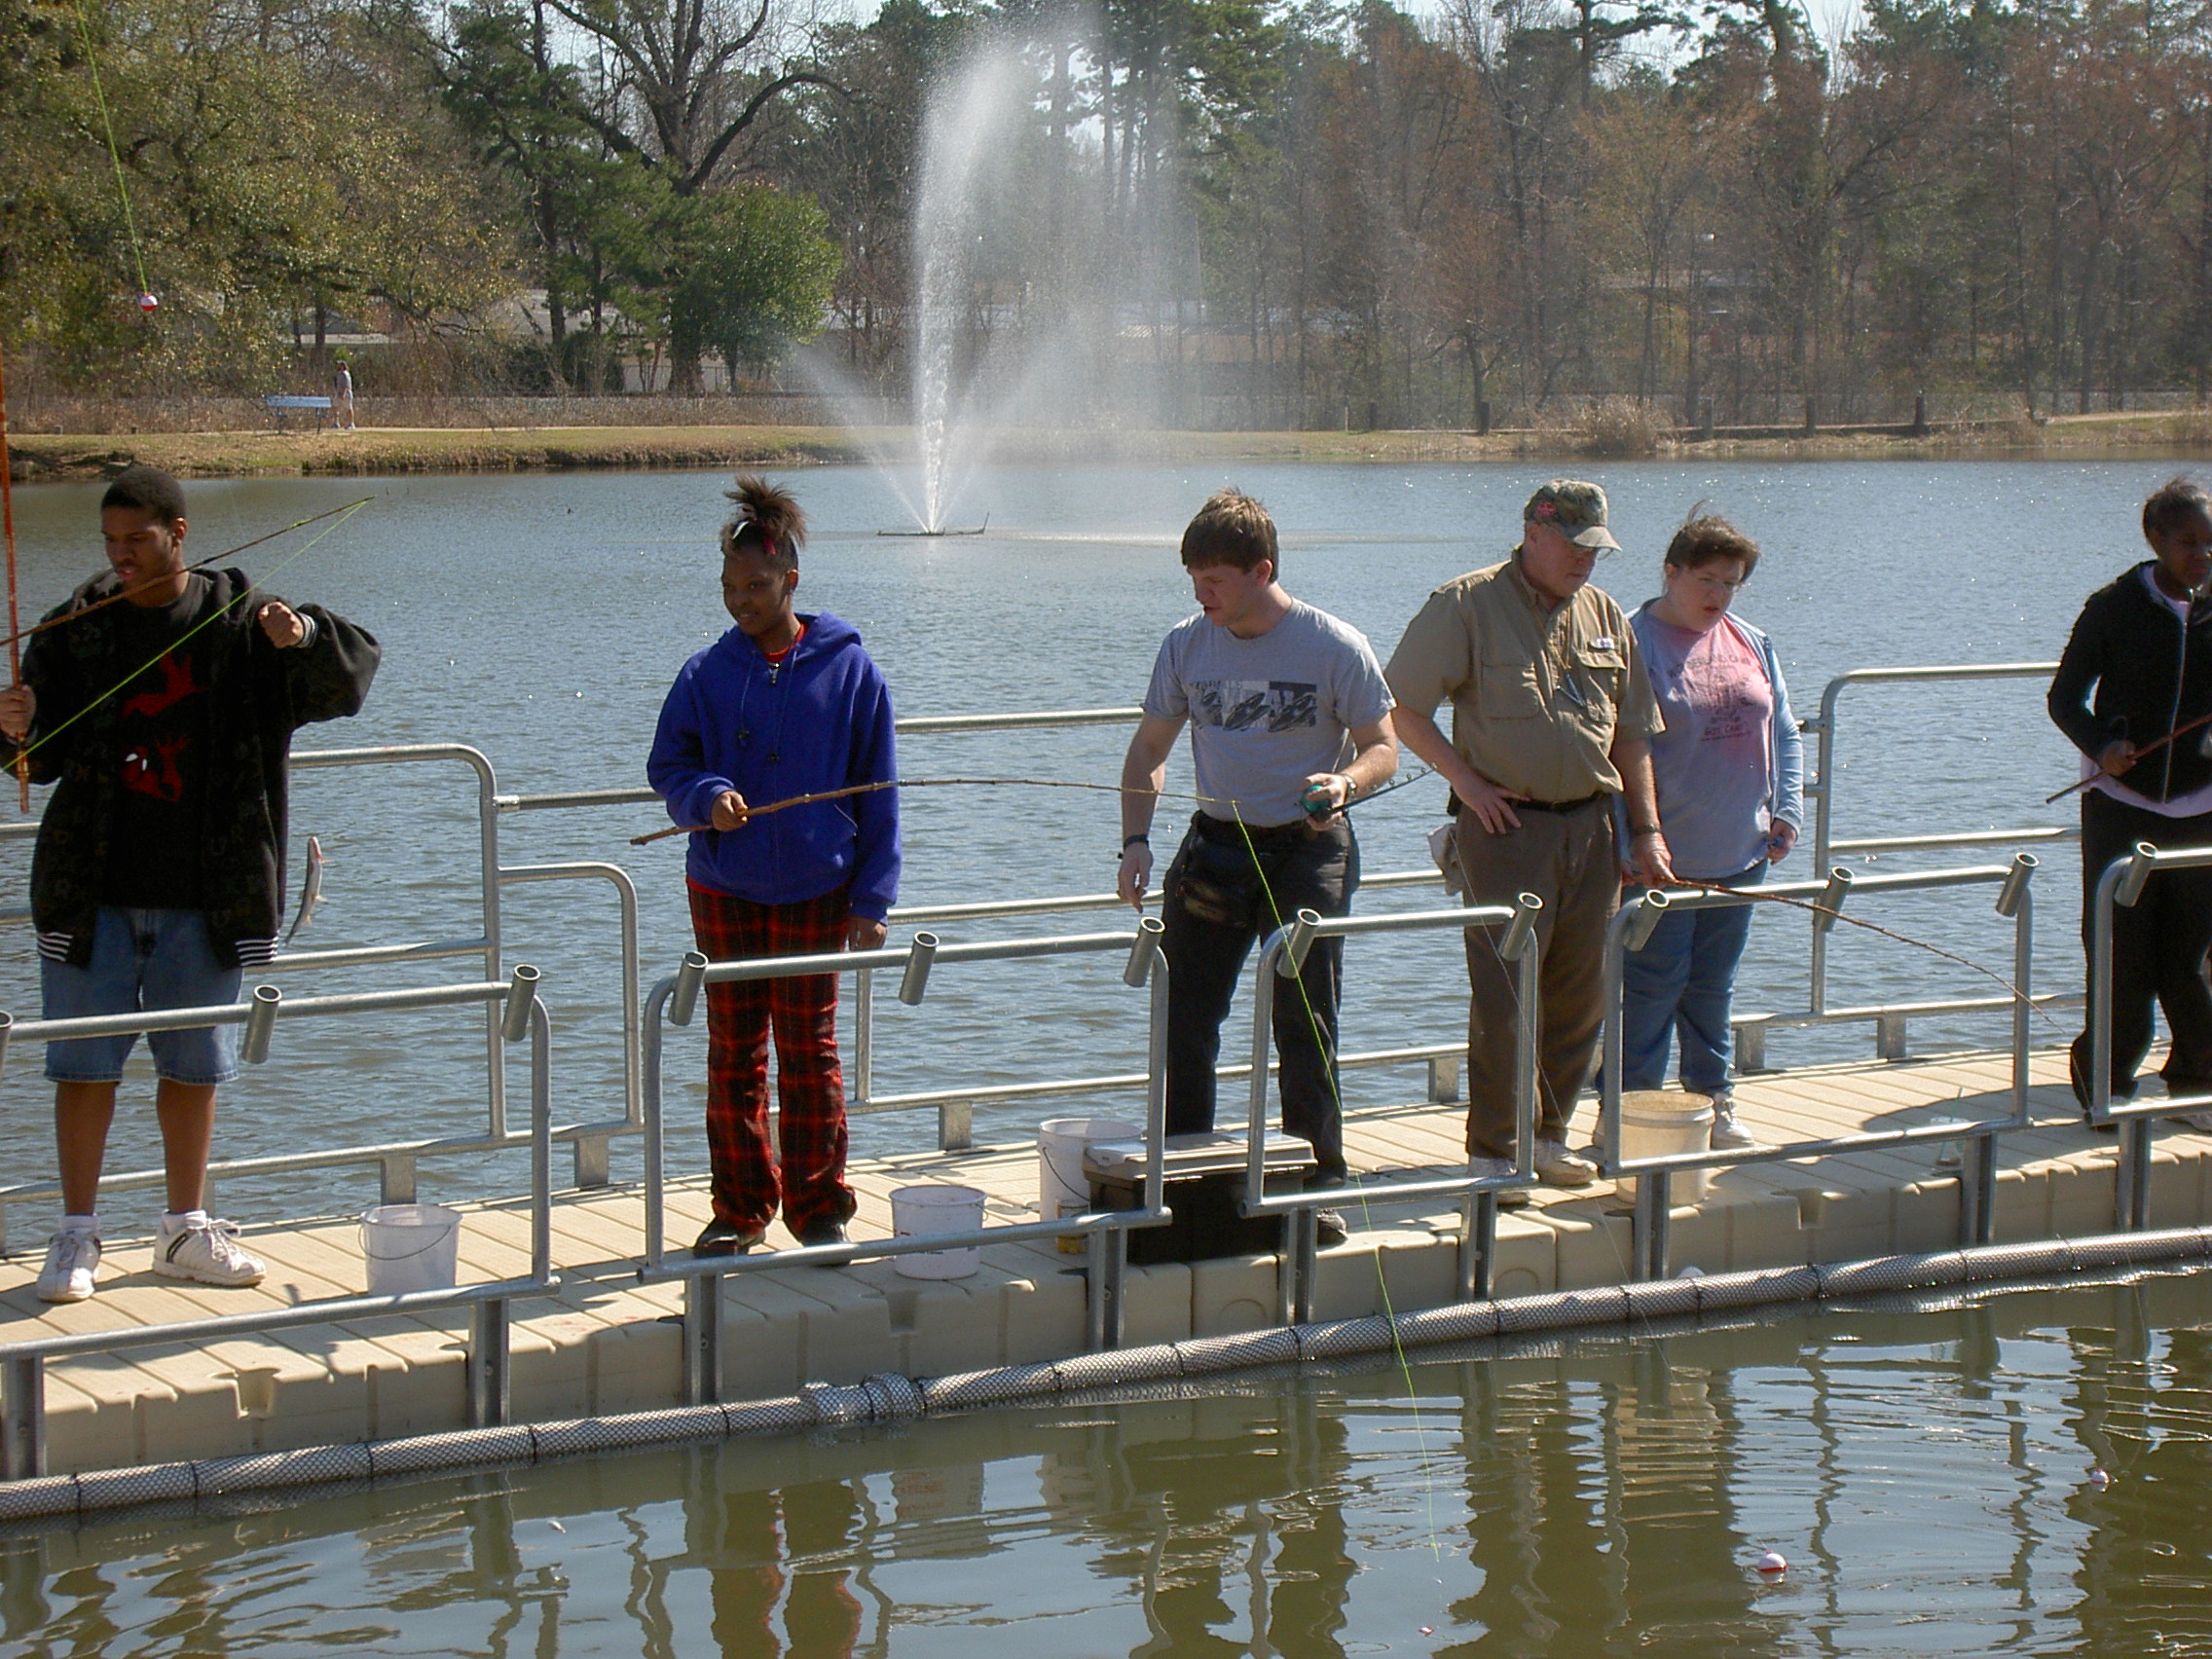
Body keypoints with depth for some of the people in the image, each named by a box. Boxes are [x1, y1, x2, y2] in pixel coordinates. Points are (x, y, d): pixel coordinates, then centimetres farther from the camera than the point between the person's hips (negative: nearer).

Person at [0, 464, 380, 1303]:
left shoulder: (239, 619, -1)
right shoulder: (76, 627, 1)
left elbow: (349, 676, -7)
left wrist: (305, 636, -28)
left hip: (204, 890, 0)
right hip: (92, 888, 0)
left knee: (195, 1064, 11)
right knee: (86, 1063, 2)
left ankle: (186, 1230, 24)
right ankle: (77, 1236, 11)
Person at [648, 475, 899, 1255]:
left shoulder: (849, 669, -3)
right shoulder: (709, 673, 1)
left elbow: (877, 793, 0)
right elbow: (667, 764, 7)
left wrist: (871, 900, -4)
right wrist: (707, 795, -17)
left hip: (815, 891, -2)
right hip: (724, 890, 2)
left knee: (808, 1053, 2)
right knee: (733, 1051, 8)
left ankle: (819, 1211, 12)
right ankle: (739, 1210, 17)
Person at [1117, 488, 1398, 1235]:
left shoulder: (1335, 648, -10)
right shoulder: (1186, 644, 1)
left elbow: (1382, 748, -3)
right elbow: (1150, 749, 10)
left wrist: (1344, 783, -25)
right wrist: (1135, 841, -3)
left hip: (1307, 851, -4)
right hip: (1215, 848, 4)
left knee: (1305, 1027, -1)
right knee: (1183, 1019, 4)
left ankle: (1318, 1185, 8)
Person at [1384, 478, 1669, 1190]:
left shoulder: (1603, 615, 13)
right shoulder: (1467, 605, -5)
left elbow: (1632, 732, 18)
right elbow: (1404, 709, -5)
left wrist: (1647, 830, 13)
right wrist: (1468, 782, -10)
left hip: (1591, 827, 6)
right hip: (1507, 825, -6)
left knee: (1579, 993, 9)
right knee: (1504, 996, -5)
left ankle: (1548, 1137, 22)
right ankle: (1492, 1153, 3)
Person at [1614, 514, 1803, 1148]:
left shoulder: (1753, 646, 12)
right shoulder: (1634, 644, -9)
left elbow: (1783, 735, 19)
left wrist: (1786, 810, 8)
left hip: (1740, 857, 6)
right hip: (1662, 858, -6)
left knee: (1713, 988, 15)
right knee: (1652, 987, -2)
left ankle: (1715, 1105, 23)